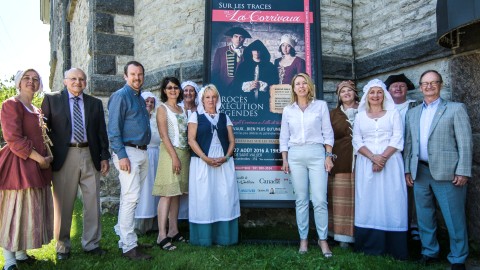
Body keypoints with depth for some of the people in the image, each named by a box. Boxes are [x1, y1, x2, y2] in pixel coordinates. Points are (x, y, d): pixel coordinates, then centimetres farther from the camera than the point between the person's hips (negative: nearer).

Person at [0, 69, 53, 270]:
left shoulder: (37, 110, 17)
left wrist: (47, 156, 6)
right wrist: (39, 158, -14)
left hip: (37, 166, 8)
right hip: (19, 165, -8)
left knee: (30, 211, 12)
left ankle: (21, 253, 23)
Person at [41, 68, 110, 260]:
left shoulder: (95, 103, 12)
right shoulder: (52, 99, 6)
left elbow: (102, 132, 11)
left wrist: (104, 156, 5)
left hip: (90, 156, 2)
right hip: (64, 156, -2)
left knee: (92, 202, 5)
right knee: (63, 203, 6)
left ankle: (91, 243, 18)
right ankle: (62, 246, 21)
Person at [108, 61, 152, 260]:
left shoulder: (140, 98, 18)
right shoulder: (120, 96, -7)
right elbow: (114, 129, -13)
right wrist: (122, 156, -19)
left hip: (142, 152, 8)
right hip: (128, 152, -8)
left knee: (130, 198, 13)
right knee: (131, 198, -9)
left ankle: (123, 235, 23)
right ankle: (129, 247, -1)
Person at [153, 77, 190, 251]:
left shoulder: (182, 109, 17)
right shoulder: (162, 108, -1)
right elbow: (164, 135, -9)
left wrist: (182, 157, 6)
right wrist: (174, 156, -16)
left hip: (184, 153, 6)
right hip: (170, 152, -6)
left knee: (177, 193, 9)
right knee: (167, 194, -9)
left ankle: (173, 231, 16)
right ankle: (162, 235, -6)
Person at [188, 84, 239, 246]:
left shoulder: (224, 117, 15)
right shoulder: (196, 116, 7)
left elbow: (232, 141, 10)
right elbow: (191, 140, -4)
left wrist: (226, 157, -9)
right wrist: (206, 158, -15)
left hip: (224, 162, 3)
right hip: (202, 162, -2)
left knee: (224, 197, 0)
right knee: (204, 198, -1)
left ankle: (223, 236, 8)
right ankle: (204, 237, 7)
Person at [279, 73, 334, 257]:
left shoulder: (321, 105, 6)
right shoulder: (288, 110, 11)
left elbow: (328, 133, 4)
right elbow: (284, 137, 12)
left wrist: (329, 156, -3)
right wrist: (284, 160, 5)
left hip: (317, 154, -2)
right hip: (295, 156, 2)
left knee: (320, 200, -5)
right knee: (301, 200, 5)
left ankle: (323, 239, 9)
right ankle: (303, 239, 14)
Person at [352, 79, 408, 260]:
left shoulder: (393, 113, 10)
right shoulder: (360, 116, 13)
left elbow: (397, 139, 0)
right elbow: (357, 142, 4)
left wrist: (383, 158, -13)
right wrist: (373, 157, -11)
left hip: (391, 162, -1)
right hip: (366, 163, 1)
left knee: (391, 201, -3)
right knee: (368, 202, 0)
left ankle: (394, 249, 4)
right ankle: (370, 246, 7)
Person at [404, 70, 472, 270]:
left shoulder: (455, 109, 2)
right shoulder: (412, 113, 14)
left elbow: (465, 142, -4)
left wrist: (463, 171, -11)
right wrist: (407, 169, 8)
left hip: (446, 172, -4)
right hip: (420, 172, 4)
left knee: (454, 218, 2)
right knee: (424, 217, 13)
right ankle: (429, 252, 27)